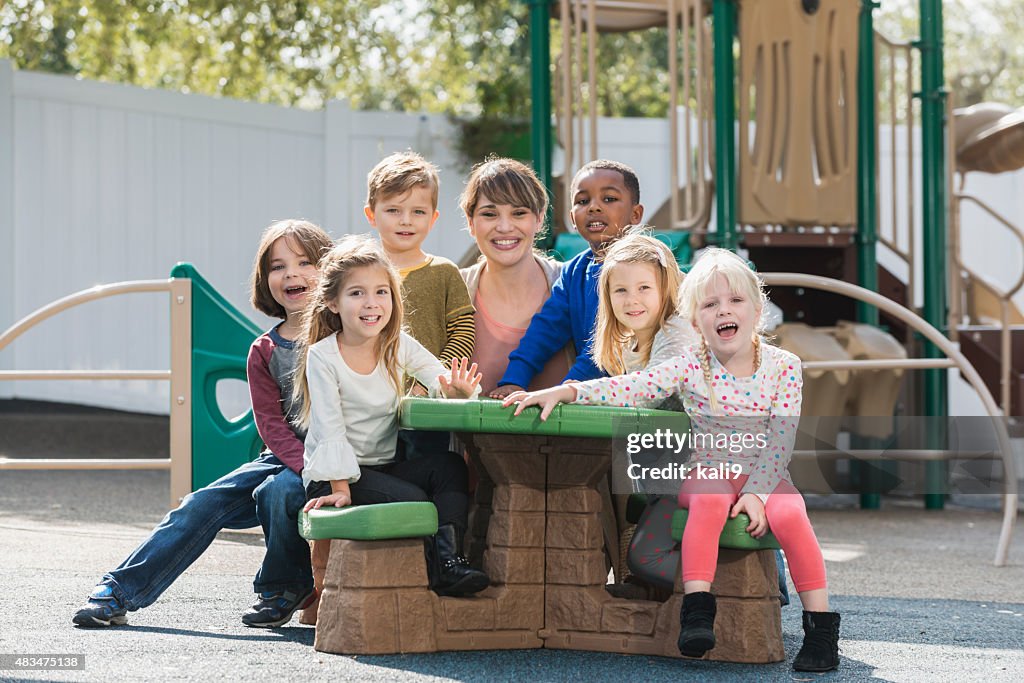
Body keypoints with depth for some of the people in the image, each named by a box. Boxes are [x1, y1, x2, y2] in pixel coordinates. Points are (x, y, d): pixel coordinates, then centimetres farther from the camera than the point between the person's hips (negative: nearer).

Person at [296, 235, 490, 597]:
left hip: (384, 468, 5)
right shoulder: (323, 356, -10)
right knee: (410, 499, -28)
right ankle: (430, 570, -13)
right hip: (332, 476, -5)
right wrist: (340, 489, -20)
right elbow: (330, 429, -14)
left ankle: (448, 556, -28)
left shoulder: (401, 347, 3)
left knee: (449, 465, -21)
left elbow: (444, 382, -5)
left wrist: (456, 390, -30)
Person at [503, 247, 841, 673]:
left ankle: (821, 631, -24)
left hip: (765, 478, 0)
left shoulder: (783, 367, -4)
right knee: (710, 497, -34)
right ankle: (696, 610, -36)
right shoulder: (690, 367, -3)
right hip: (707, 474, 0)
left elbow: (779, 442, -8)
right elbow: (629, 389, -12)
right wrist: (563, 392, -24)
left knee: (790, 514, -30)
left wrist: (756, 494, -20)